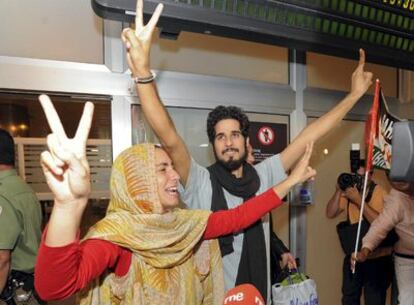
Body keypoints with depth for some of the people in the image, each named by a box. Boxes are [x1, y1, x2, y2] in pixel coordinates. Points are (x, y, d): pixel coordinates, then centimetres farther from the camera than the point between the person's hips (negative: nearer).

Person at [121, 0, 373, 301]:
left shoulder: (262, 176, -5)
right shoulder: (200, 182, -17)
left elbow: (309, 136, -4)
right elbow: (169, 138, -32)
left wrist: (354, 94, -2)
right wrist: (142, 71, -44)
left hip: (259, 293, 4)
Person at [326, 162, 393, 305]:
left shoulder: (380, 192, -14)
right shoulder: (348, 191, 1)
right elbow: (330, 214, -5)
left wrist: (358, 200, -29)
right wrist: (338, 191, -15)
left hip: (377, 258, -5)